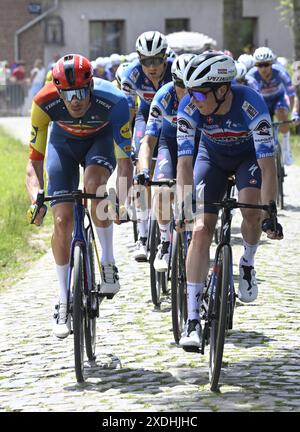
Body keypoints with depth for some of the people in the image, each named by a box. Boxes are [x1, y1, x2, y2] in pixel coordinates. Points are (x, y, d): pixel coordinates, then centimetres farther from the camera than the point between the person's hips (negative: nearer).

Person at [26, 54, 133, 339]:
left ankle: (108, 262, -15)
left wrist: (124, 199, -47)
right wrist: (35, 198, -45)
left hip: (101, 139, -1)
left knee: (93, 183, -34)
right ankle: (64, 302, 5)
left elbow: (124, 158, -33)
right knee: (62, 220, -9)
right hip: (64, 142, 1)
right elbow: (34, 160, -29)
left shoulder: (113, 101, -38)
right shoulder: (44, 103, -34)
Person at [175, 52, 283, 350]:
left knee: (251, 211, -29)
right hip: (213, 156, 2)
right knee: (201, 230, -13)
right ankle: (192, 321, -12)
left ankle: (247, 263, 6)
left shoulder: (251, 104, -36)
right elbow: (184, 161, -28)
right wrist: (183, 208, -38)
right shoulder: (189, 107, -30)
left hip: (249, 156, -1)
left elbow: (268, 163, -37)